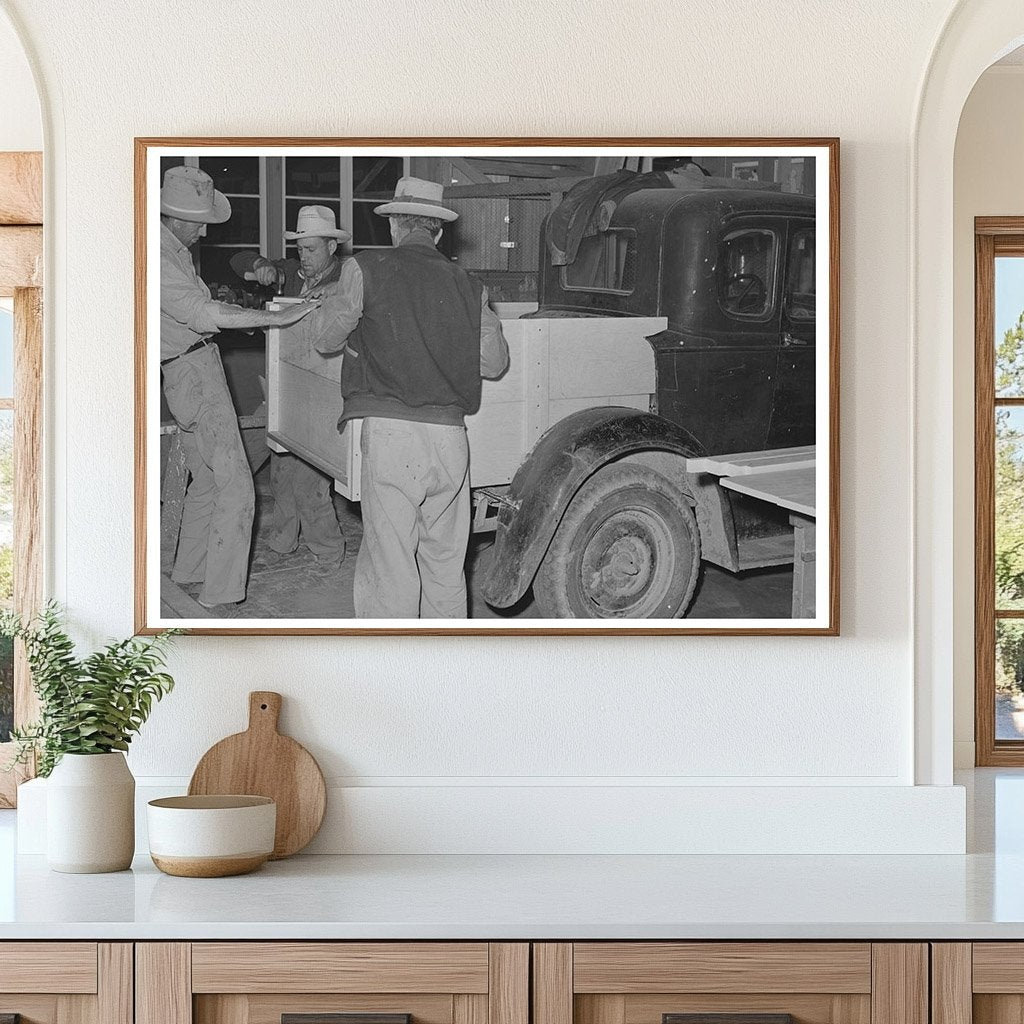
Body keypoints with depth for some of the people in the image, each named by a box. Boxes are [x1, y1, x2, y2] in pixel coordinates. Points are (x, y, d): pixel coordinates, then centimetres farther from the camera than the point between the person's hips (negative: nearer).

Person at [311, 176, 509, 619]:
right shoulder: (467, 285, 10)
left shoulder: (366, 269, 0)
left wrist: (334, 295, 26)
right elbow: (494, 361, 11)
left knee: (388, 564, -1)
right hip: (450, 434, 4)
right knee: (446, 562, 13)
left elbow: (324, 338, 6)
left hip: (389, 430, -4)